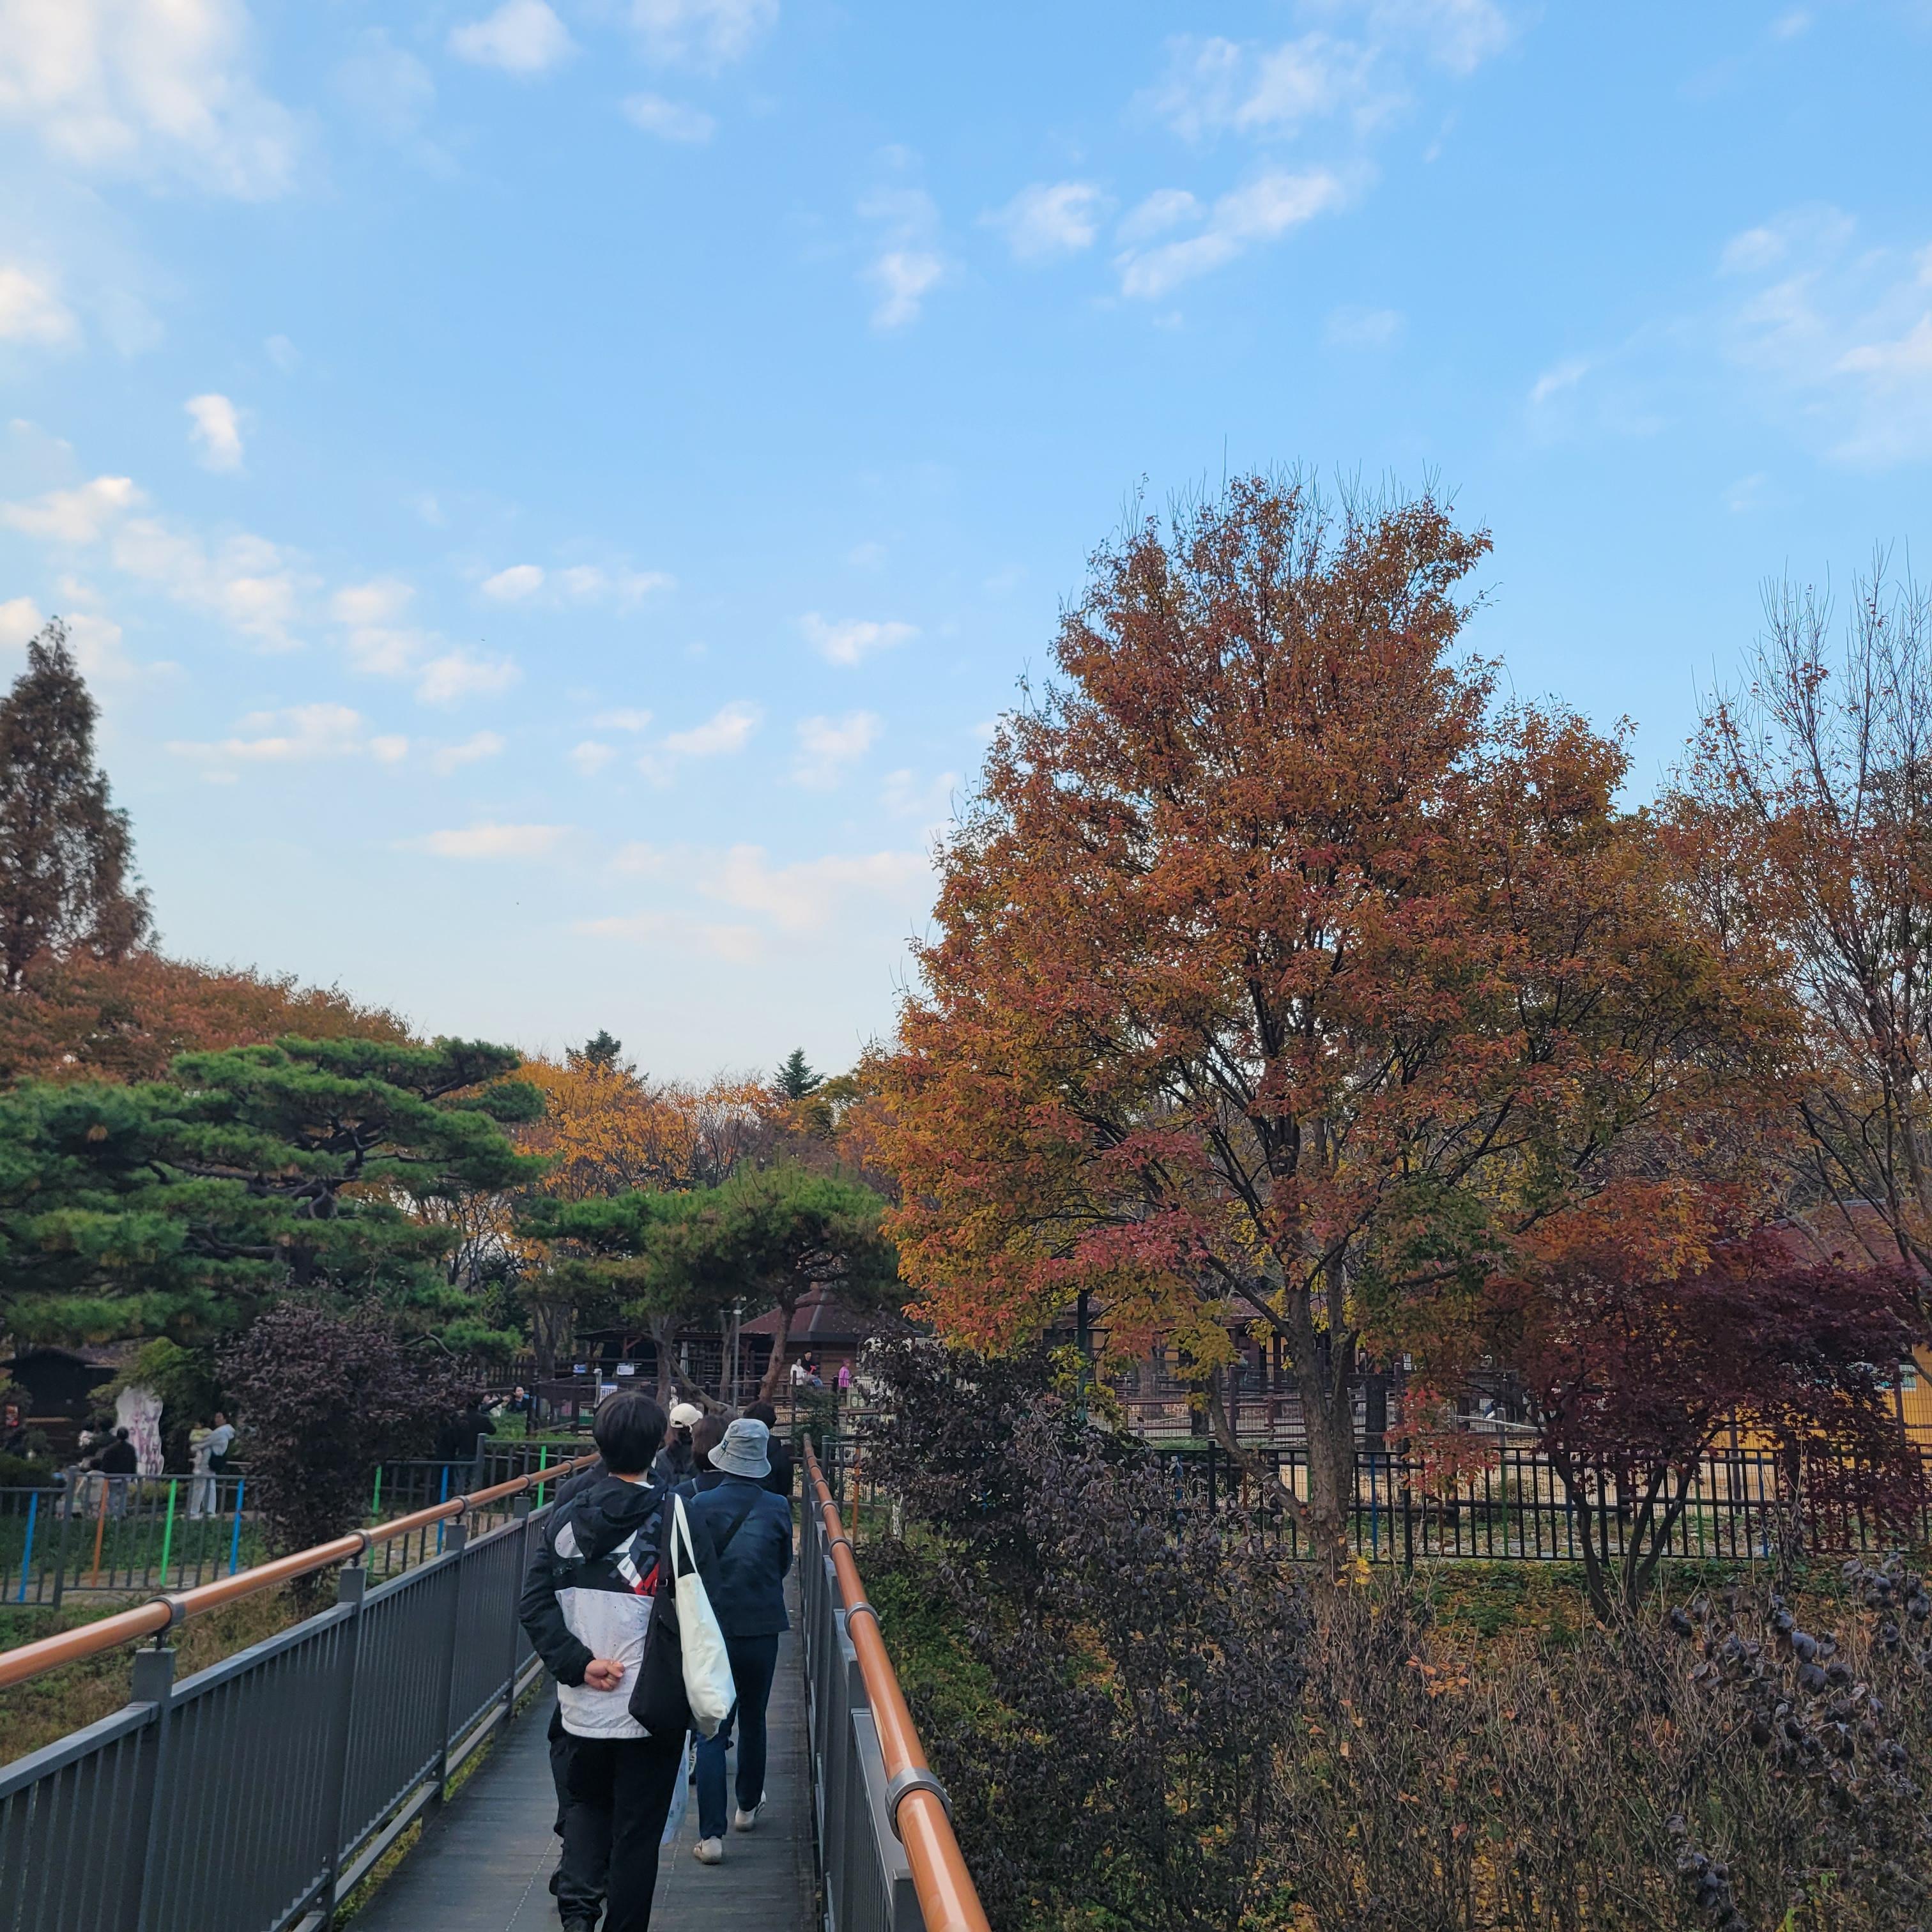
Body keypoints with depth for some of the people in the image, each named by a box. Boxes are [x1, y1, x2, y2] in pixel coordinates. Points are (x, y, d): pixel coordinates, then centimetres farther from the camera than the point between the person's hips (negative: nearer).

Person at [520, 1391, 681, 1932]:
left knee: (588, 1803, 26)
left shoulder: (566, 1517, -2)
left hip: (583, 1704, 4)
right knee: (636, 1828, 11)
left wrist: (580, 1663, -8)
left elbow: (534, 1606, -6)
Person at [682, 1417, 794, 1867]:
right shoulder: (777, 1508, -8)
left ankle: (711, 1834, -2)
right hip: (761, 1631, 2)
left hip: (712, 1631, -1)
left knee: (712, 1731, 3)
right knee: (752, 1721, 20)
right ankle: (748, 1807, 36)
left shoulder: (699, 1506, -12)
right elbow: (784, 1565, 6)